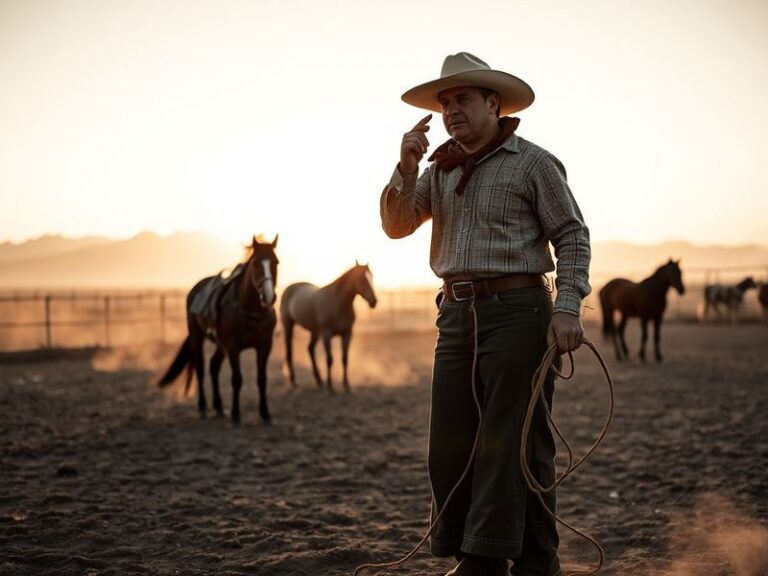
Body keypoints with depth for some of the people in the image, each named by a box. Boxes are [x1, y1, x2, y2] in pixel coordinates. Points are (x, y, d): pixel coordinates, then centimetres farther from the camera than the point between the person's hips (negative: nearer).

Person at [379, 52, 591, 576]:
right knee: (450, 443, 6)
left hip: (516, 312, -6)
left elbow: (572, 237, -3)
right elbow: (397, 225, 12)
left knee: (516, 443, -4)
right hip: (457, 315, 6)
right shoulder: (441, 169, 15)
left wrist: (567, 307, -14)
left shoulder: (533, 163, 0)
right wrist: (407, 167, -2)